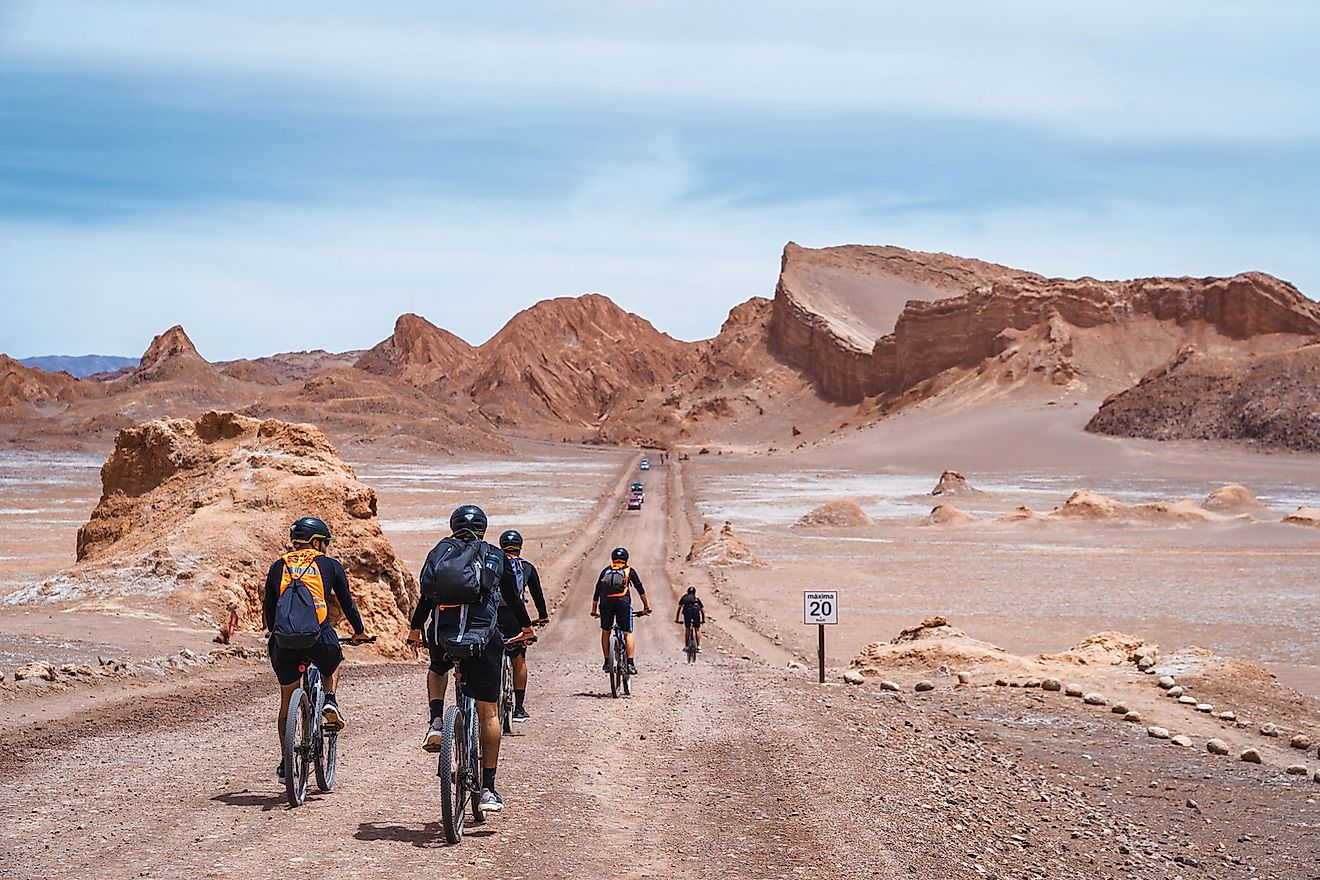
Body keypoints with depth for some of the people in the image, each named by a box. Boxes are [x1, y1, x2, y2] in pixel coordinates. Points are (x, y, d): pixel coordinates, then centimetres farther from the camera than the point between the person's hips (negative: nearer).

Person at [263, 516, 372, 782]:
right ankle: (330, 702, 7)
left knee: (287, 700, 18)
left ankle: (285, 763, 18)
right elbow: (347, 602, 17)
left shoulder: (278, 566, 17)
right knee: (332, 666, 34)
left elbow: (268, 608, 22)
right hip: (318, 636, -2)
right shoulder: (330, 565, 10)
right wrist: (359, 632, 32)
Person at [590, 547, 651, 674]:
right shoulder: (629, 570, 18)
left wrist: (594, 610, 28)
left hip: (606, 603, 2)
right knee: (628, 633, 3)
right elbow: (640, 589, 12)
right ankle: (631, 663, -10)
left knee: (605, 632, 19)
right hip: (623, 602, -2)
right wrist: (646, 606, 16)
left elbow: (597, 592, 22)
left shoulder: (605, 571, 23)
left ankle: (607, 662, 17)